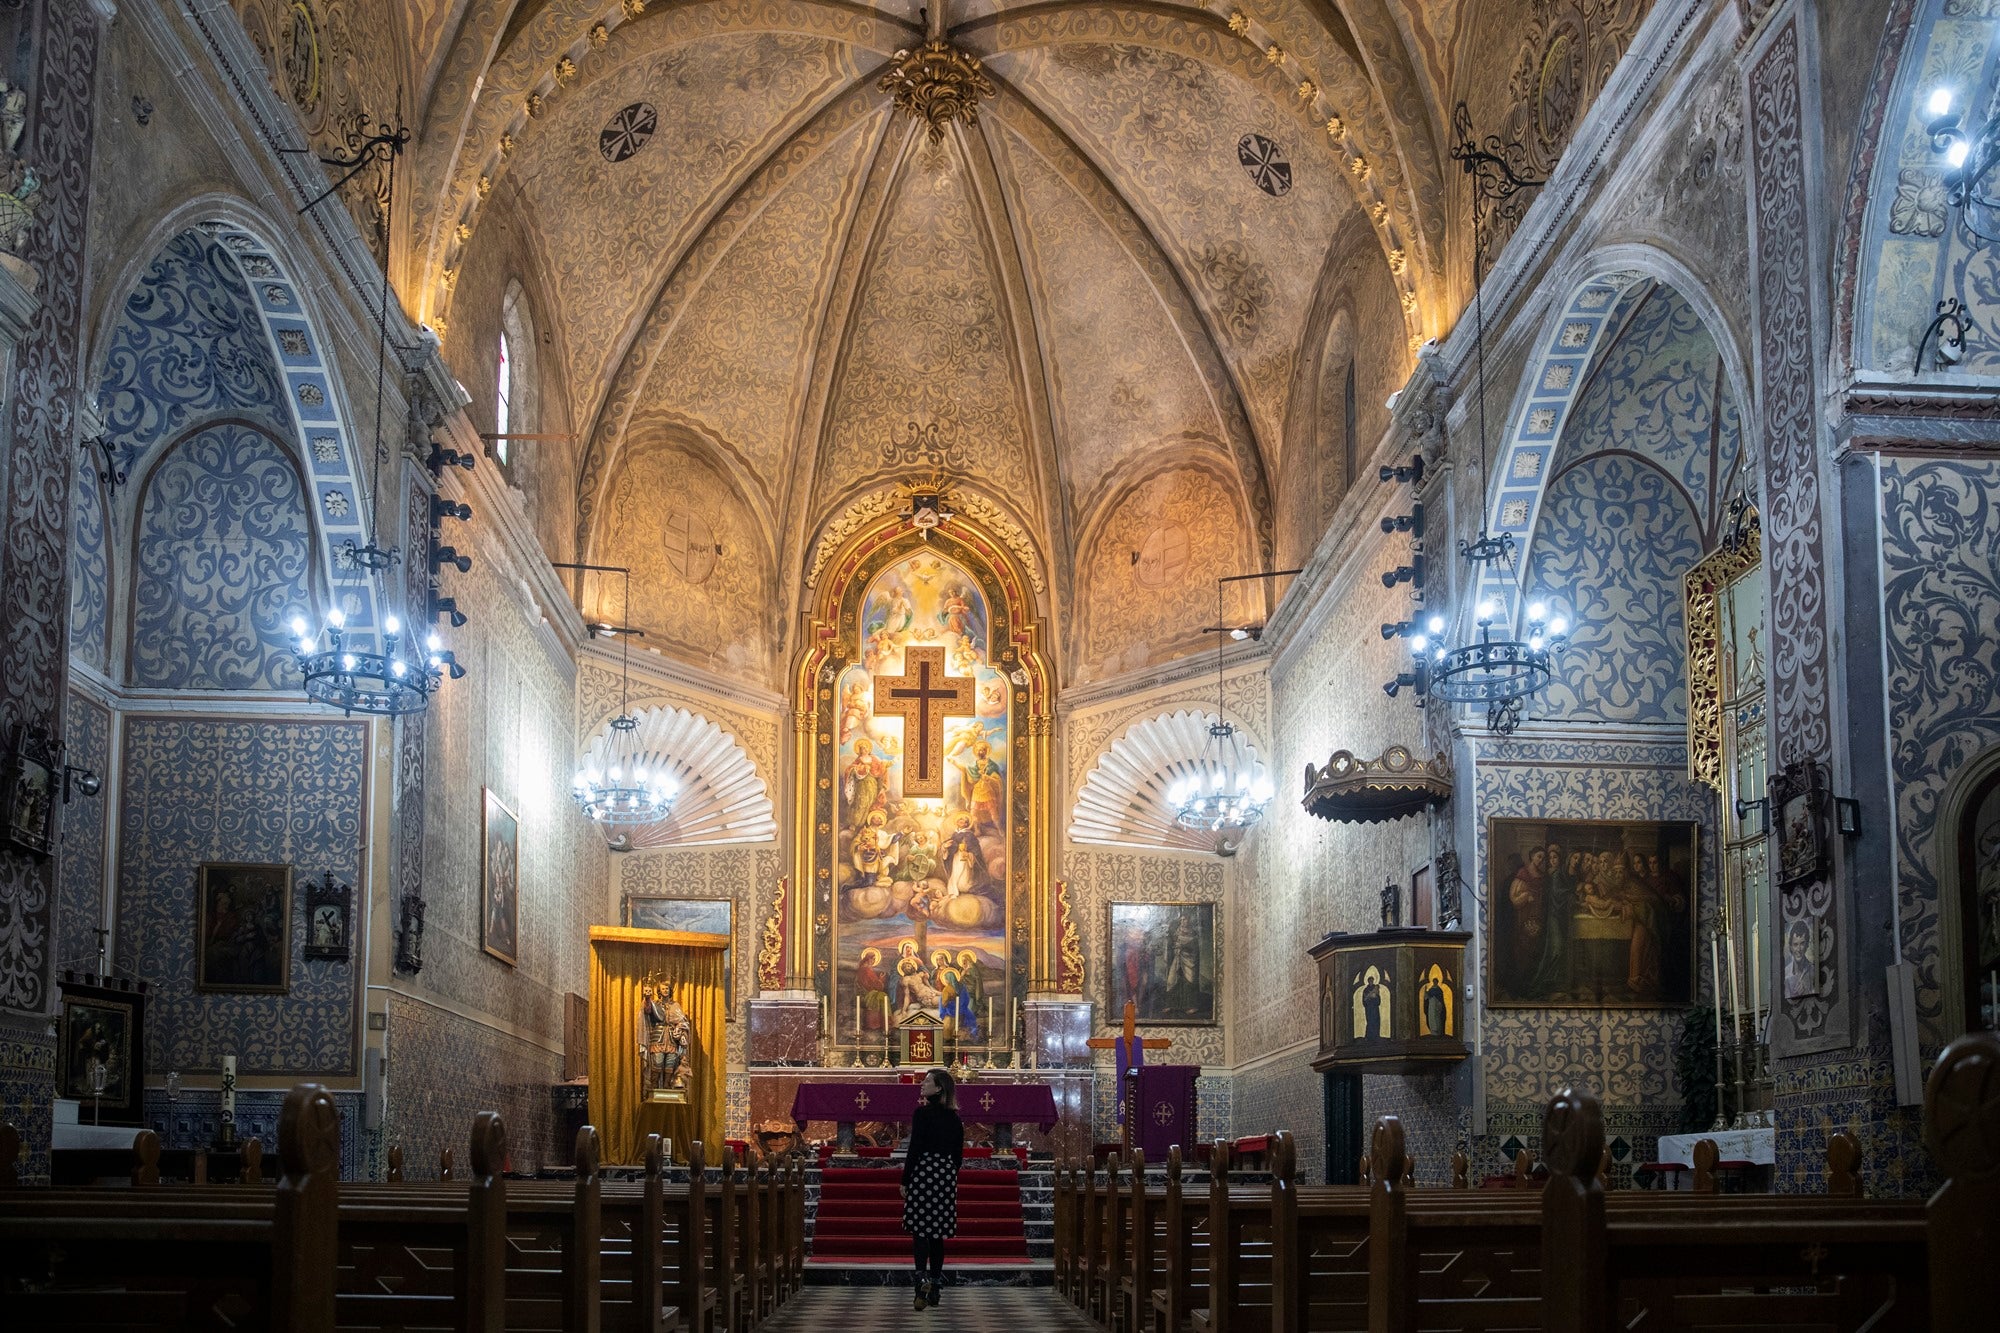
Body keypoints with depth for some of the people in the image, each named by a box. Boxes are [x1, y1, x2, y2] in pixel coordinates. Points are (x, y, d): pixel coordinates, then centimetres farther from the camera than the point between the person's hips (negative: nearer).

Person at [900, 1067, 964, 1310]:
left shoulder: (923, 1112, -10)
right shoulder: (954, 1117, 9)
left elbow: (915, 1149, -13)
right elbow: (959, 1153, 12)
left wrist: (905, 1180, -8)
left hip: (924, 1172, -6)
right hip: (947, 1174, 6)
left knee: (919, 1228, -5)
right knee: (937, 1231, 10)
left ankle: (923, 1277, -23)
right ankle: (935, 1288, 12)